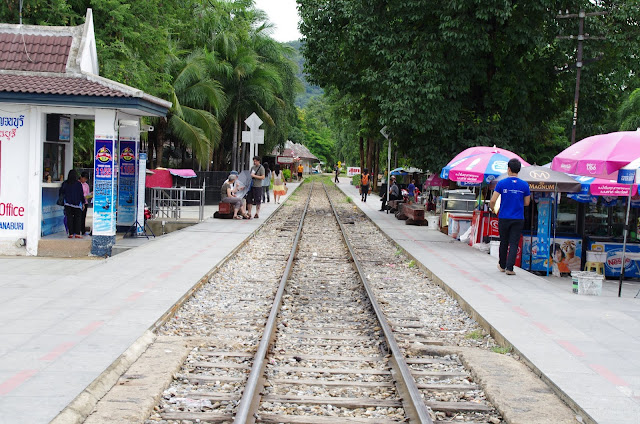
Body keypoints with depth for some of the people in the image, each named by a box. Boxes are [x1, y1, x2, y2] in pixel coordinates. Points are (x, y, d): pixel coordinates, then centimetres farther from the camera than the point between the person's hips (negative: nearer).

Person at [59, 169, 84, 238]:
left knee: (69, 218, 5)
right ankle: (77, 233, -6)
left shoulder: (65, 183, 2)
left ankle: (71, 233, 0)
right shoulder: (78, 184, -5)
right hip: (77, 204, -2)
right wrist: (83, 202, 7)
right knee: (78, 218, 3)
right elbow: (81, 194, -3)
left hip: (68, 203, 2)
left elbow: (61, 192, 12)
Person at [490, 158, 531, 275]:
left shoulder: (501, 183, -6)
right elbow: (526, 203, 6)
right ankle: (509, 268, -7)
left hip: (504, 218, 0)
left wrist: (492, 208, 13)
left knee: (504, 242, 14)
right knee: (514, 244, 1)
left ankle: (502, 265, 28)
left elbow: (493, 201, -8)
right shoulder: (524, 185, -1)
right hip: (518, 219, 0)